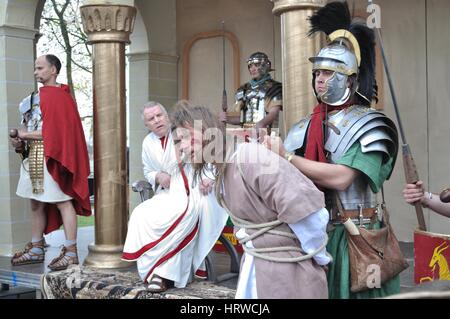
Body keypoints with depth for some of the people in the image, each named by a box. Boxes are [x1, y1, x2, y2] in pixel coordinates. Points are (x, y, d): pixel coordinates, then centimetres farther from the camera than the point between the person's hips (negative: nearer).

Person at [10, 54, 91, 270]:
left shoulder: (57, 96, -10)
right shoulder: (40, 95, 18)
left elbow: (54, 131, -18)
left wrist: (25, 135, -10)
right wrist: (20, 142, 5)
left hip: (50, 158, -10)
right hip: (35, 157, 10)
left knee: (62, 202, -6)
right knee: (36, 203, 13)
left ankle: (71, 252, -2)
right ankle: (36, 249, 22)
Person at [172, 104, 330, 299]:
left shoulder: (248, 157, -22)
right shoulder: (221, 170, 8)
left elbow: (305, 207, -25)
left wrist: (320, 258, -14)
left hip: (287, 266, -8)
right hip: (254, 263, 8)